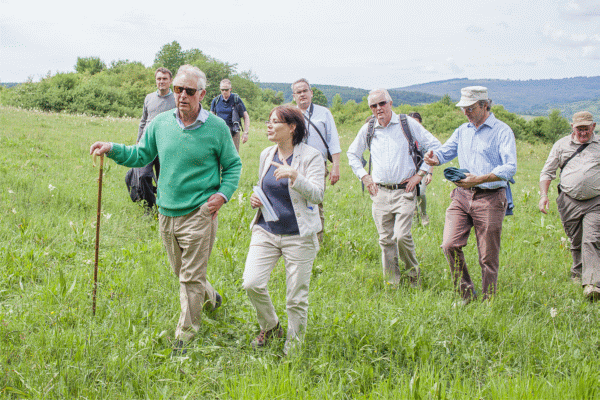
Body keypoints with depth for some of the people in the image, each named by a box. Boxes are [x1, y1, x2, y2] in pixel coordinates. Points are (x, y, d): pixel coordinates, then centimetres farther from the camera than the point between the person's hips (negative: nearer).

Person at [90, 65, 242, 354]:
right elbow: (141, 155, 11)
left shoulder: (216, 127, -7)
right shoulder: (160, 124, 2)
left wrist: (223, 194, -10)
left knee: (191, 277, -2)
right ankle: (209, 297, 47)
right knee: (181, 272, 19)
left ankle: (185, 336, 9)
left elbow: (233, 165, 4)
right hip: (167, 213, 5)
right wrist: (113, 149, -5)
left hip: (199, 214, -5)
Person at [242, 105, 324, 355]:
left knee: (296, 297, 0)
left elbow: (317, 195, -16)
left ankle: (293, 344, 21)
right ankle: (270, 327, 18)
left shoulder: (311, 157, -7)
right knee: (251, 284, -9)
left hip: (298, 236, -5)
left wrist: (294, 175, -30)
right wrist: (256, 199, 3)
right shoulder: (266, 155, 11)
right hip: (266, 231, 5)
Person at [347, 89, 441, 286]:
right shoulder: (367, 130, 9)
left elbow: (434, 146, 3)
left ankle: (413, 272, 10)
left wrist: (420, 174, -2)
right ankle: (392, 283, 13)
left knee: (402, 236, -15)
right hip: (380, 192, 3)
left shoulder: (407, 123, -1)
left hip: (404, 191, -3)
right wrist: (364, 176, 13)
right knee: (386, 240, 3)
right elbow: (352, 154, 26)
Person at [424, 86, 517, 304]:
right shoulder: (462, 131, 15)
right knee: (450, 245, -10)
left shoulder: (502, 131, -4)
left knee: (488, 257, 1)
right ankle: (467, 294, 6)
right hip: (462, 196, 5)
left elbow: (510, 167, -14)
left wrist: (479, 179, -26)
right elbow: (445, 151, 18)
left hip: (490, 198, -5)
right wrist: (434, 158, -8)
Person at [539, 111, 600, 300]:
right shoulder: (562, 145, 9)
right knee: (576, 242, 11)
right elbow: (547, 172, 11)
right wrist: (543, 194, -1)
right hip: (569, 202, 2)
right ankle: (578, 274, 34)